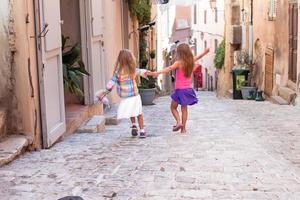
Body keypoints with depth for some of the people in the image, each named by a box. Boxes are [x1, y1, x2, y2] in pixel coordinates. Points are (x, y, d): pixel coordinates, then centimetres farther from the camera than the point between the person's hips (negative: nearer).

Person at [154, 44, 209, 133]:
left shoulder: (179, 63, -12)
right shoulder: (191, 61, 5)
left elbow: (169, 68, -28)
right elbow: (197, 58, 25)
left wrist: (158, 72, -40)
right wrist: (204, 52, 44)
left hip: (180, 89, -5)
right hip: (188, 89, 5)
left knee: (173, 107, 11)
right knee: (184, 108, 11)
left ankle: (179, 122, -8)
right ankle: (183, 128, 11)